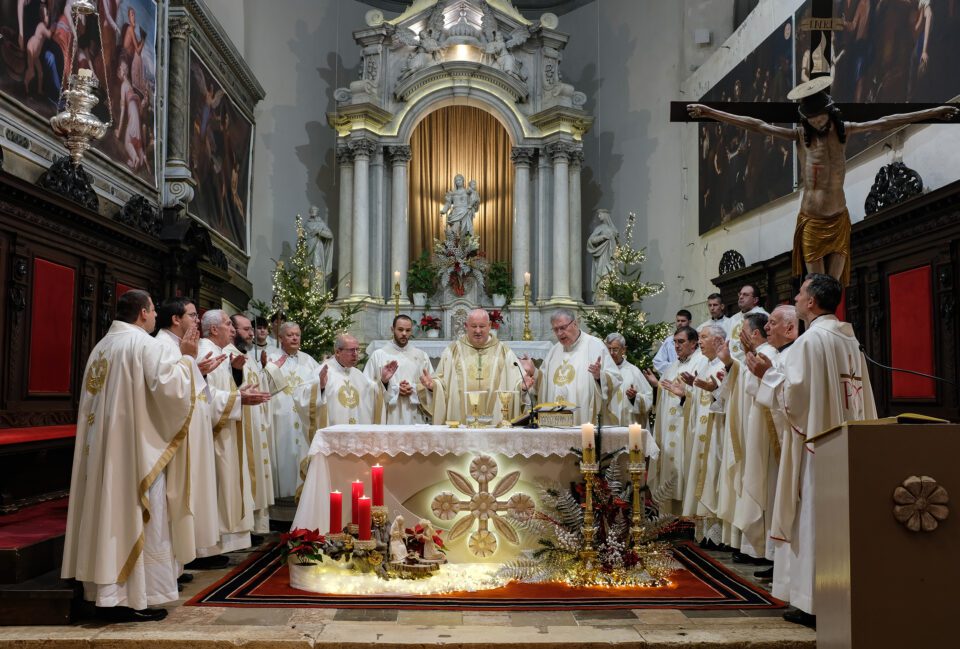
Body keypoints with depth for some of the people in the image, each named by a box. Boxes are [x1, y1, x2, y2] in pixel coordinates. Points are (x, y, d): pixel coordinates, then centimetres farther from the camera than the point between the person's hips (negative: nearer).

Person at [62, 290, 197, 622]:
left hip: (103, 448, 8)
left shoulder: (101, 347, 14)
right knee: (135, 517, -2)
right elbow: (170, 387, -21)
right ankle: (134, 599, 2)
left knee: (108, 513, 11)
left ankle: (106, 593, 17)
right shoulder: (145, 344, -12)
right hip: (136, 448, -8)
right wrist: (187, 358, -8)